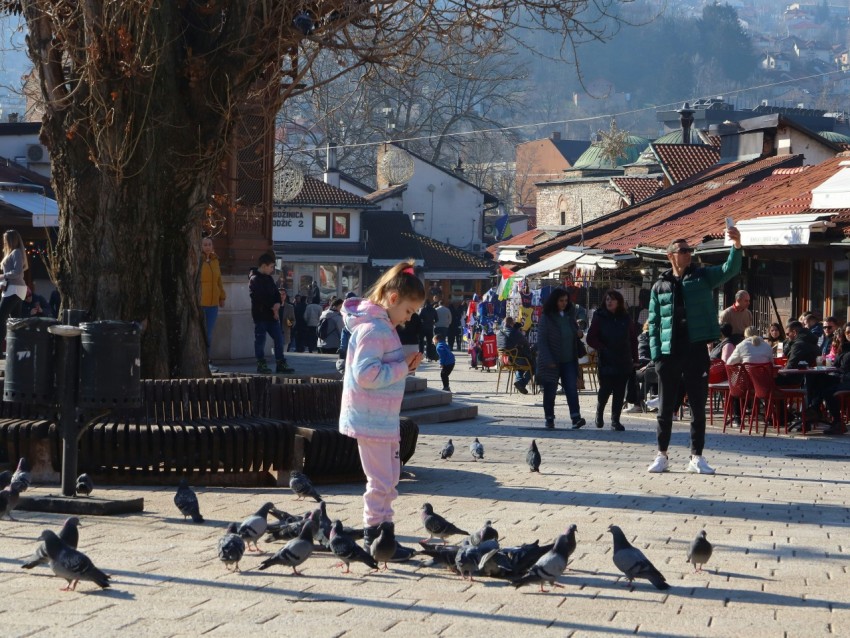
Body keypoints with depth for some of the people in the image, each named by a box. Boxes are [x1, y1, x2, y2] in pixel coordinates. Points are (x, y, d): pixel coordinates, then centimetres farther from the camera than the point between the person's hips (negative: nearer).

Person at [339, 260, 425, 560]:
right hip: (371, 418, -10)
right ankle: (375, 537, 4)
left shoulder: (383, 326, 13)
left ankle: (384, 533, 25)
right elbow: (366, 374, -27)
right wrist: (403, 368, -19)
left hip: (383, 418, 10)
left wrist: (404, 365, 2)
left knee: (388, 478, 17)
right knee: (381, 481, -3)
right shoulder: (373, 329, -19)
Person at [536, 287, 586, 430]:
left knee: (572, 389, -7)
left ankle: (576, 418, -13)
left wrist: (579, 334, -1)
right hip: (552, 362, -4)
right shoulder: (546, 318, -7)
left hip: (568, 360, 4)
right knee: (550, 391, 4)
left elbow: (574, 334, 24)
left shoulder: (569, 316, 10)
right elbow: (541, 341, -11)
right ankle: (549, 419, 14)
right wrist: (548, 360, -19)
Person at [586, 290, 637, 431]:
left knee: (619, 392, 0)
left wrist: (635, 359, 5)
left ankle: (615, 420, 10)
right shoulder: (599, 318, 1)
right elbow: (591, 339, -2)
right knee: (605, 389, -7)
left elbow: (633, 339, 11)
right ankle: (599, 413, 21)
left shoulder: (626, 319, 8)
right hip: (606, 361, -2)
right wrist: (603, 349, -13)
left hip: (624, 361, 2)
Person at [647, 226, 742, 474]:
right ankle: (662, 456, 15)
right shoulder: (660, 286, 8)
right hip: (669, 354, 1)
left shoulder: (703, 276, 6)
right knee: (665, 407, 5)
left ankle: (697, 458, 10)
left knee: (698, 407, 3)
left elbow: (730, 270, -10)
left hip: (696, 351, -1)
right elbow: (653, 323, 7)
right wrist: (656, 355, -2)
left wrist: (736, 246, -29)